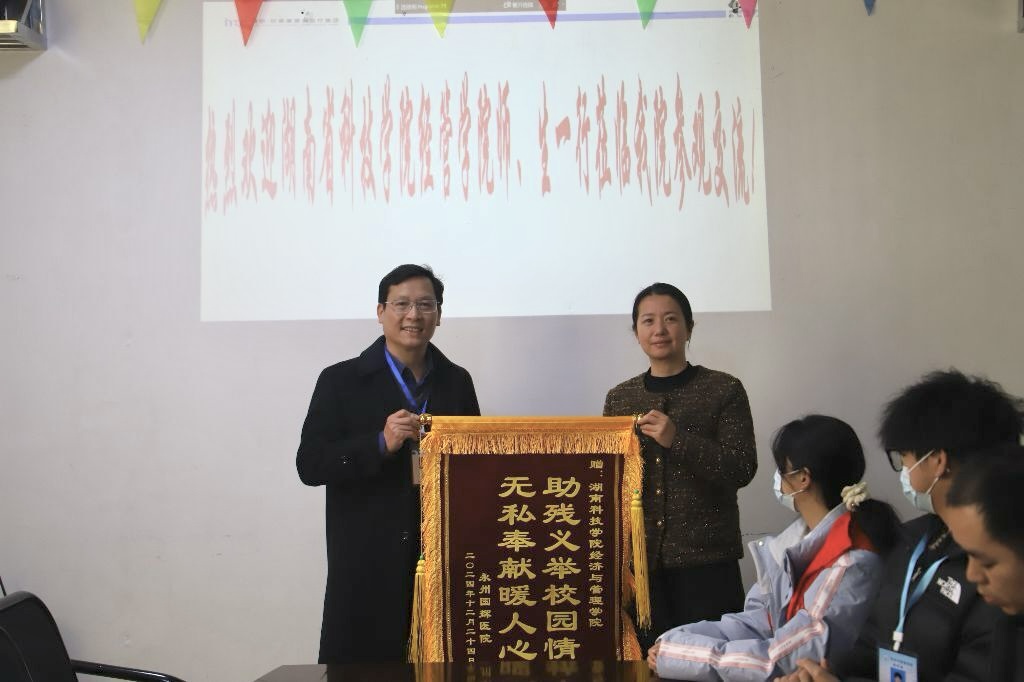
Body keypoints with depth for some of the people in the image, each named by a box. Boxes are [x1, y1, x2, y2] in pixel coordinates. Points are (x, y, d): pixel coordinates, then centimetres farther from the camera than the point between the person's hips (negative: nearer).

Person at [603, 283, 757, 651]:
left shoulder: (724, 389, 0)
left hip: (706, 560, -3)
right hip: (639, 558, 3)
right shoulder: (619, 398, 10)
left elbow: (742, 469, -8)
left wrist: (677, 440, -18)